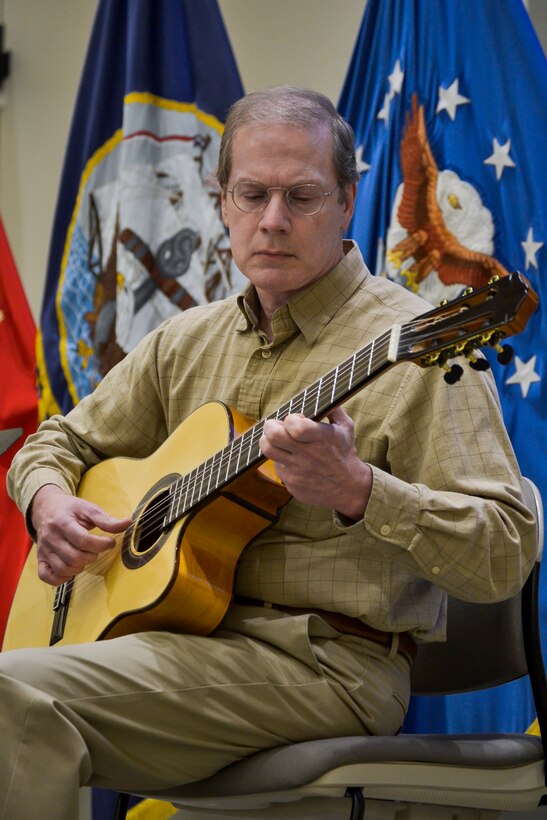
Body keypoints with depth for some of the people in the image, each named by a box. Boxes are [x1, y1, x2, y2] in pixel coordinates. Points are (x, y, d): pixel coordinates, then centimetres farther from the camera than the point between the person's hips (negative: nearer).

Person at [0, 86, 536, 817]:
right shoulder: (190, 340, 15)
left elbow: (505, 557, -14)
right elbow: (64, 441, 26)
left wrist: (357, 490, -30)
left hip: (326, 658, -7)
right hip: (180, 623, 7)